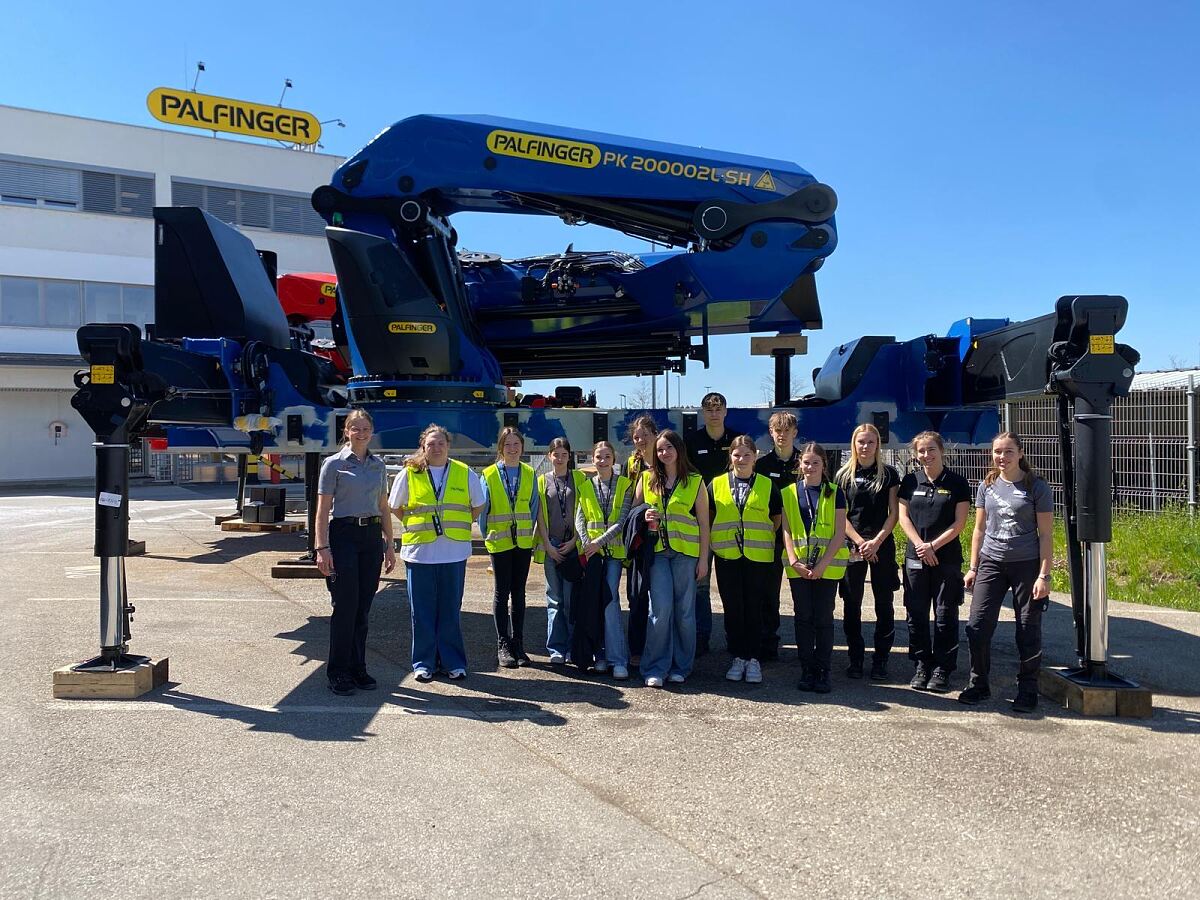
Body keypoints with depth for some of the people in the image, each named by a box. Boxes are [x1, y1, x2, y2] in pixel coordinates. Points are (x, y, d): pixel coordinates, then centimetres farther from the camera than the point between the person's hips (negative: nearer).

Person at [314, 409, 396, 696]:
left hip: (372, 537, 4)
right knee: (345, 606, -4)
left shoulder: (378, 465, 12)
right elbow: (323, 510, -5)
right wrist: (322, 548, -13)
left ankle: (358, 669, 18)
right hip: (344, 535, -4)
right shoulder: (334, 464, -2)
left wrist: (389, 545, 12)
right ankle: (338, 673, 7)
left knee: (363, 607, 8)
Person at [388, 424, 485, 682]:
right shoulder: (408, 474, 2)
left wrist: (458, 525, 10)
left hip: (454, 552, 1)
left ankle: (453, 662, 17)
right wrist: (415, 526, 7)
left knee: (450, 610, 7)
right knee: (422, 611, 5)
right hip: (419, 551, 0)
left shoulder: (465, 474, 4)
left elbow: (478, 506, 16)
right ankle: (424, 663, 16)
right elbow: (395, 507, 13)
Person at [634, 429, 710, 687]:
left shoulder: (695, 482, 4)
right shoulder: (647, 479, 9)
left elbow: (703, 523, 4)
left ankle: (680, 667, 17)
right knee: (660, 608, -9)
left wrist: (703, 558, -1)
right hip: (656, 551, 1)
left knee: (684, 610, 3)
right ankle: (655, 668, 1)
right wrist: (644, 516, -5)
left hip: (686, 552, -1)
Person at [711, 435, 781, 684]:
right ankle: (738, 657, 15)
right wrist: (718, 539, 7)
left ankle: (753, 659, 12)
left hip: (758, 556, -1)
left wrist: (764, 537, 7)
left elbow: (778, 517, 13)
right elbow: (707, 516, 14)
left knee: (754, 608, 2)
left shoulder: (767, 486, 4)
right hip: (727, 556, 1)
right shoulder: (716, 484, 6)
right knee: (732, 608, 4)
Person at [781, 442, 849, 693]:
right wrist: (794, 561, -8)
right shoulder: (789, 493, 7)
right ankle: (807, 670, 13)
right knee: (803, 617, 4)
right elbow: (786, 531, 5)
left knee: (824, 618, 2)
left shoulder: (835, 493, 2)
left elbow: (839, 534, -2)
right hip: (798, 567, 2)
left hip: (828, 566, -1)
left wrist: (822, 565, -11)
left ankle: (823, 672, 11)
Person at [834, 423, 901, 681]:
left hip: (882, 545, 0)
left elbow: (894, 513, 1)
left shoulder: (889, 474, 4)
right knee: (852, 604, 3)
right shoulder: (844, 475, 5)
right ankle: (855, 658, 13)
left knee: (884, 604, 2)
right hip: (851, 545, 0)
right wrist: (859, 542, -9)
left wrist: (876, 542, -10)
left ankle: (880, 659, 11)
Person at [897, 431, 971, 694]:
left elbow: (959, 523, -4)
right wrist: (920, 546, -9)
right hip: (915, 557, 2)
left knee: (945, 615, 2)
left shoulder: (957, 483, 0)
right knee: (916, 614, 6)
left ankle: (942, 669, 11)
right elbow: (903, 516, 4)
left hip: (947, 557, -2)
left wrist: (933, 546, -12)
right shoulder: (910, 481, 7)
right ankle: (922, 665, 17)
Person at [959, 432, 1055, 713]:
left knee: (1028, 631, 4)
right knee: (977, 626, -1)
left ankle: (1027, 691, 17)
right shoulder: (987, 486, 8)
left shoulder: (1036, 487, -3)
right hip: (991, 563, 3)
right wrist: (973, 568, 10)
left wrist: (1044, 576, -10)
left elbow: (1046, 535, -4)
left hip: (1026, 564, -3)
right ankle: (978, 684, 15)